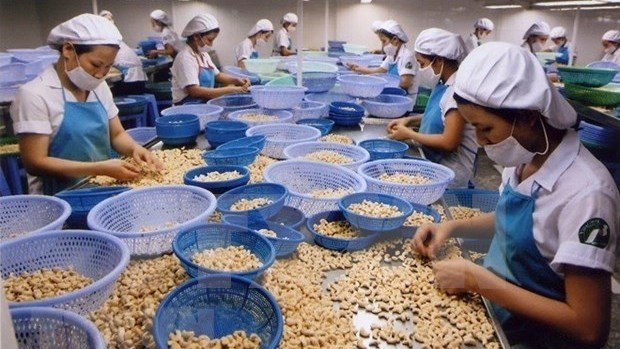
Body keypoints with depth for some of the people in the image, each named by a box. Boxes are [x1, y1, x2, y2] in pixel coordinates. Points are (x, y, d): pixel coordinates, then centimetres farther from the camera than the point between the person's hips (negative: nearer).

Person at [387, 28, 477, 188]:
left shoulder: (457, 89, -21)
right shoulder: (443, 84, 4)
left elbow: (449, 142, -24)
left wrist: (409, 134, -14)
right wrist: (410, 120, 5)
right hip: (435, 162, 8)